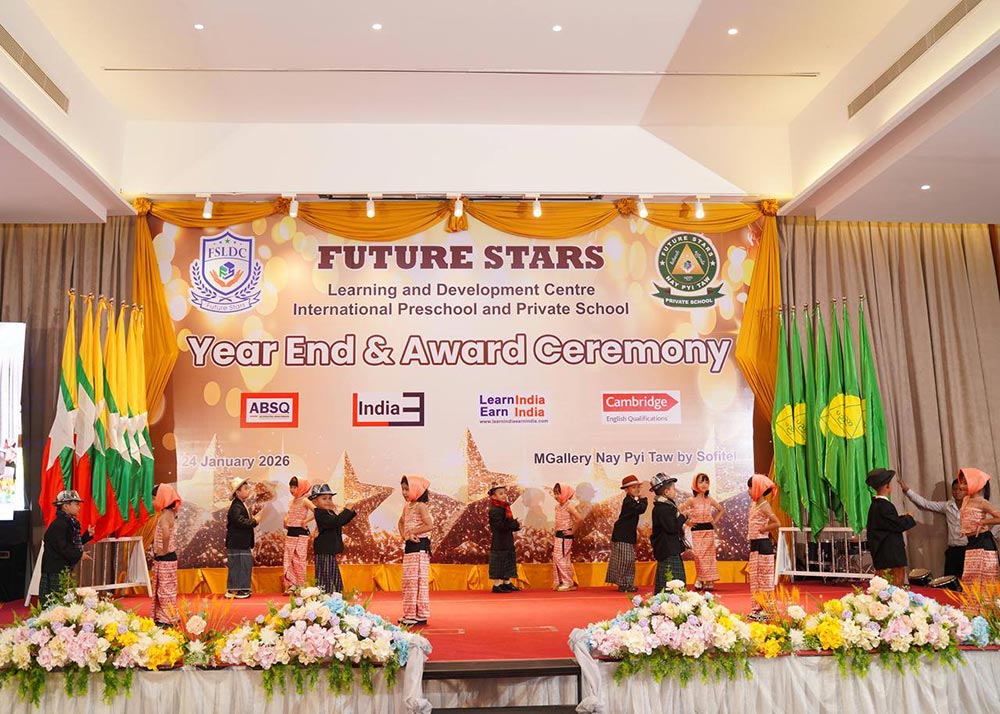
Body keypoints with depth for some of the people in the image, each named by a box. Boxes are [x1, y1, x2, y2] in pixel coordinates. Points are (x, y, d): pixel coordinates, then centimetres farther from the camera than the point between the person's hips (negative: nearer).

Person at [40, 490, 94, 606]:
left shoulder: (70, 523, 12)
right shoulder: (58, 525, -18)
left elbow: (74, 543, 18)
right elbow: (63, 548, -23)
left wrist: (88, 535, 9)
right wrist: (79, 555, -14)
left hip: (64, 569, 10)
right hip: (54, 571, -10)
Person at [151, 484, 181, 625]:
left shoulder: (165, 516, -19)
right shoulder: (169, 514, 11)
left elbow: (166, 533, -39)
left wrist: (164, 551, -27)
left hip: (165, 559, -10)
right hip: (164, 559, 10)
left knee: (165, 590, -1)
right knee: (163, 590, 17)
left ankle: (167, 620, 6)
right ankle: (161, 617, 26)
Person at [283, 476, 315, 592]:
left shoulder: (304, 501, -9)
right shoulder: (292, 501, 13)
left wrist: (305, 521, -18)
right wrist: (286, 520, 12)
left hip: (300, 534, -8)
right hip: (290, 533, 8)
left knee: (298, 560, -6)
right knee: (287, 559, 6)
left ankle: (300, 586, 2)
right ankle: (290, 585, 12)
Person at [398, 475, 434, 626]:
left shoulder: (420, 506, -12)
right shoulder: (407, 507, 14)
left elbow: (429, 525, -22)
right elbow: (401, 522, 27)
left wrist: (411, 531, -14)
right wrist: (404, 535, 7)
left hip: (419, 547, -9)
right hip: (409, 546, 9)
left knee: (418, 580, -7)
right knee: (409, 581, 12)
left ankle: (421, 615, -2)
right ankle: (410, 614, 19)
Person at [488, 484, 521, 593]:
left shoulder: (505, 508, 13)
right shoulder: (494, 510, -17)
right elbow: (501, 525, -25)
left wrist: (516, 525, -4)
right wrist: (515, 524, -20)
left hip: (507, 541, 10)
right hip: (499, 542, -10)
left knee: (508, 562, 15)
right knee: (499, 563, -4)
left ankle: (507, 583, 25)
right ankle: (497, 585, 4)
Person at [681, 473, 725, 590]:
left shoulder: (710, 500, 4)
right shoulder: (692, 500, -3)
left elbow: (721, 510, 17)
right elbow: (681, 510, 0)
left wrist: (715, 521, 7)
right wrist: (687, 521, -4)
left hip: (709, 530, 2)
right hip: (696, 530, -2)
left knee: (709, 554, 2)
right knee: (698, 554, -7)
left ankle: (709, 580, 7)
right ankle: (699, 579, 2)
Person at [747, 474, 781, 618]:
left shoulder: (764, 506, -15)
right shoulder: (754, 504, 12)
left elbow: (777, 523, -24)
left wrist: (763, 529, -15)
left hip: (763, 545, -9)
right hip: (755, 545, 9)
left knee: (764, 579, -2)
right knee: (754, 578, 13)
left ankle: (764, 610, 4)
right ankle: (756, 609, 20)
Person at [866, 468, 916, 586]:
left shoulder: (875, 505, 11)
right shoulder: (884, 506, -19)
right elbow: (898, 525, -19)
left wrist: (902, 518, 12)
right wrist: (908, 518, -2)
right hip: (891, 558, -10)